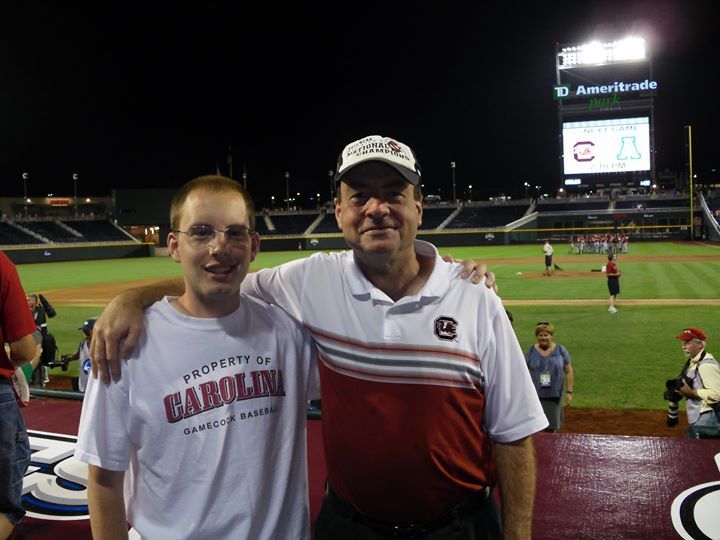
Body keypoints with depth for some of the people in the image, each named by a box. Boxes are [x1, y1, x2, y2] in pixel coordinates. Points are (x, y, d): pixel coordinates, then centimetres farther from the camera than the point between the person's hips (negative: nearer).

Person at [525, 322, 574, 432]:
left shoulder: (560, 350, 2)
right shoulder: (531, 351, 1)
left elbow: (569, 372, 4)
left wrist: (569, 392, -1)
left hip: (554, 395, 1)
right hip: (536, 395, -1)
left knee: (552, 427, 10)